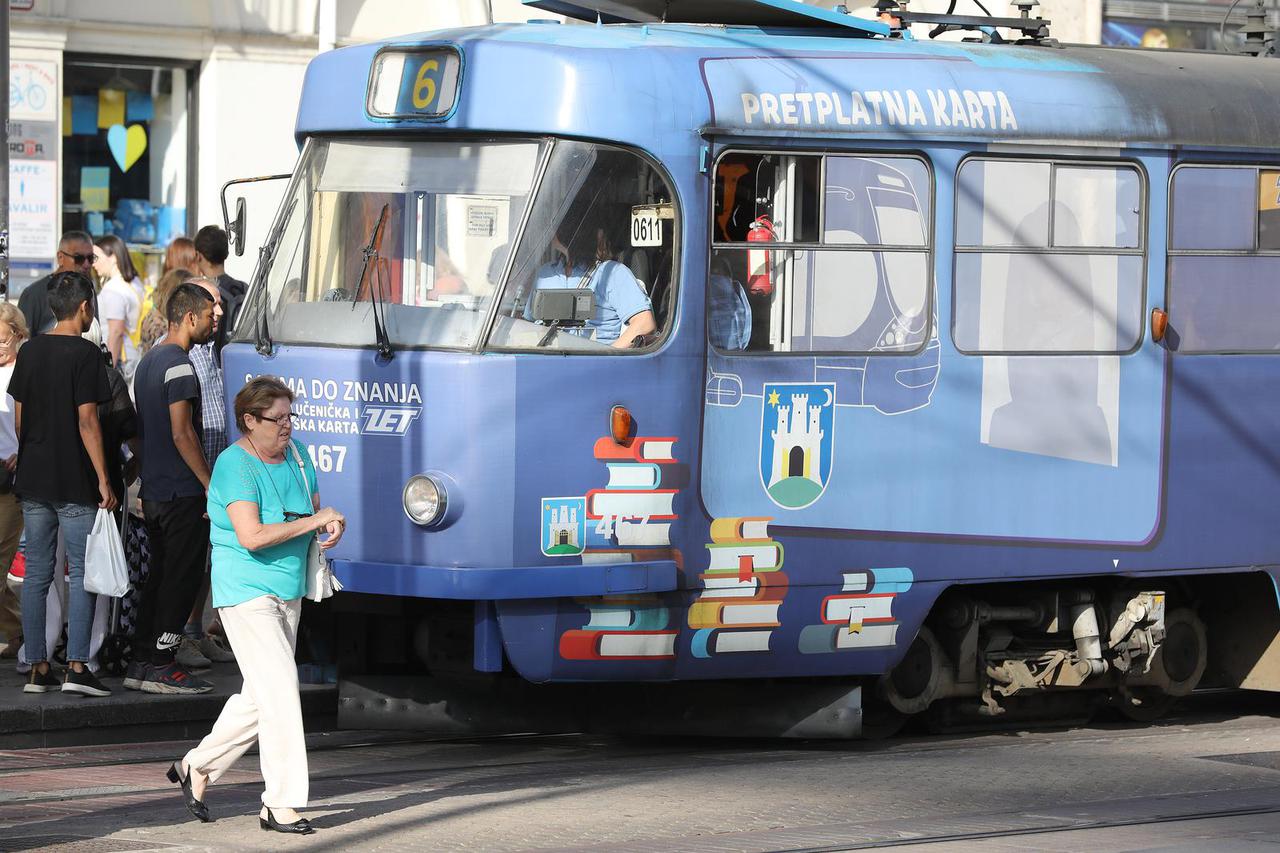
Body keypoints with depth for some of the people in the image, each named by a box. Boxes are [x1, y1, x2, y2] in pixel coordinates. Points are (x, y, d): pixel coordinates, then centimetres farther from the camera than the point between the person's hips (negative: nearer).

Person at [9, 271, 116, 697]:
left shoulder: (29, 352, 8)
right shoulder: (85, 354, -10)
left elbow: (19, 418, 11)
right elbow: (87, 422, -14)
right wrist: (103, 480, -12)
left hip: (34, 480, 6)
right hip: (75, 482, -6)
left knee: (36, 574, 8)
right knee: (82, 574, -1)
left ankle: (37, 668, 9)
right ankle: (77, 666, -8)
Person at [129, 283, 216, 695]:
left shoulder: (149, 361, 16)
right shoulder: (178, 365, -15)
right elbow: (181, 433, -20)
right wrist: (210, 485, -17)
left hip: (153, 489, 10)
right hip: (182, 492, -10)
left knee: (161, 575, 14)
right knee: (181, 577, -5)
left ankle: (140, 662, 15)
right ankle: (160, 665, -5)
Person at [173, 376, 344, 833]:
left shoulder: (295, 455, 7)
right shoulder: (235, 466, -17)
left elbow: (316, 509, 16)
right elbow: (251, 536, -27)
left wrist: (333, 524, -8)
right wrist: (311, 522, -21)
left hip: (288, 595, 8)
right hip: (247, 593, -8)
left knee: (259, 697, 14)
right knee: (280, 691, -14)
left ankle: (195, 767, 30)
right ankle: (281, 804, -11)